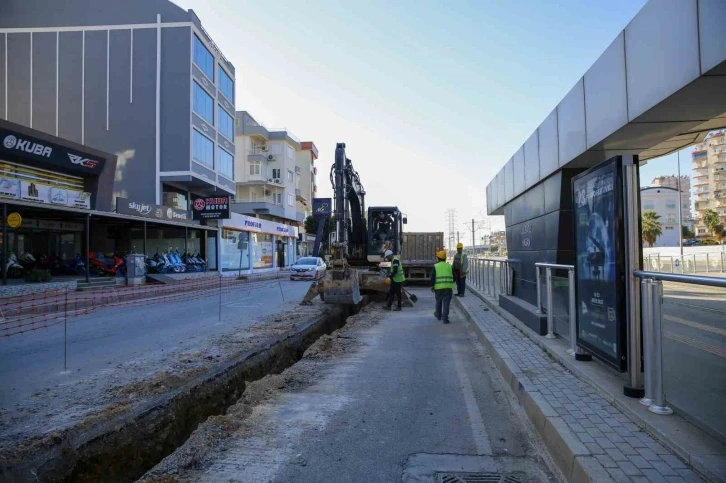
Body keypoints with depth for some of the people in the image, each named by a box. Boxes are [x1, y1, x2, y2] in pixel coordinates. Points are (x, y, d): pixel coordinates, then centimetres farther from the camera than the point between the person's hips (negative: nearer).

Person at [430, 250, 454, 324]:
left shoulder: (435, 266, -1)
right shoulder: (449, 266, 7)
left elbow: (432, 277, -8)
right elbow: (454, 277, 11)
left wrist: (432, 286, 1)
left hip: (438, 287, 0)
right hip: (448, 287, 0)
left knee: (439, 302, 18)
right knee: (446, 303, -3)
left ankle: (438, 315, 36)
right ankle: (445, 318, -13)